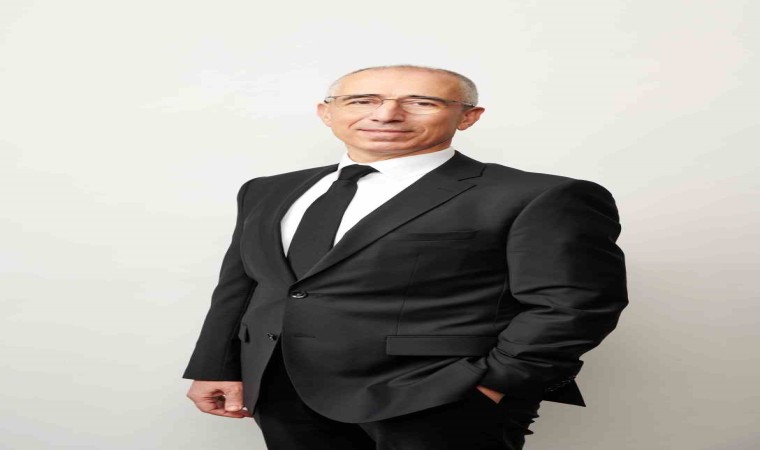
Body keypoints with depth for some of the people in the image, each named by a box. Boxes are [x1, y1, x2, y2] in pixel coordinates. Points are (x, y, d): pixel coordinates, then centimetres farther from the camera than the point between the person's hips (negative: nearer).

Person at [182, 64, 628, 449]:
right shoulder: (268, 193, 12)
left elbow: (571, 302, -11)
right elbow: (237, 287, 16)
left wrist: (490, 384, -16)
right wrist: (217, 369, 10)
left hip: (444, 405, -5)